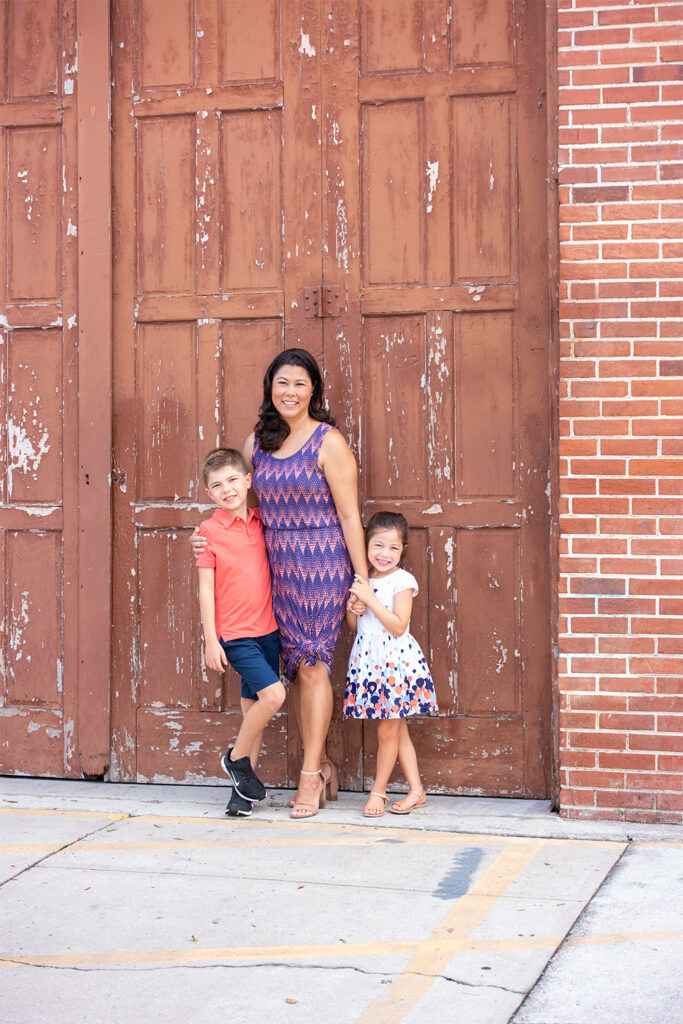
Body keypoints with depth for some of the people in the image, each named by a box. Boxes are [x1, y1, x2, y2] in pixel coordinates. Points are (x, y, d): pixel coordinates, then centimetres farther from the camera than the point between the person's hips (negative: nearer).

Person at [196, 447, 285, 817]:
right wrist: (211, 640, -9)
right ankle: (236, 758, 3)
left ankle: (243, 786, 19)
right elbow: (206, 589, -6)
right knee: (273, 694, -18)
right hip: (234, 634, -6)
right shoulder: (209, 531, -7)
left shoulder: (259, 523, 7)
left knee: (254, 708, 9)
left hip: (266, 630, 6)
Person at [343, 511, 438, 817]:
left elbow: (398, 626, -18)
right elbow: (354, 626, 14)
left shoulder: (402, 581, -9)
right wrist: (351, 603, -6)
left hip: (396, 661, -6)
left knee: (387, 731, -1)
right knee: (398, 730, 11)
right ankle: (416, 791, 17)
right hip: (369, 661, 6)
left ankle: (378, 791, 12)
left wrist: (370, 599, -20)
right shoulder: (363, 581, 10)